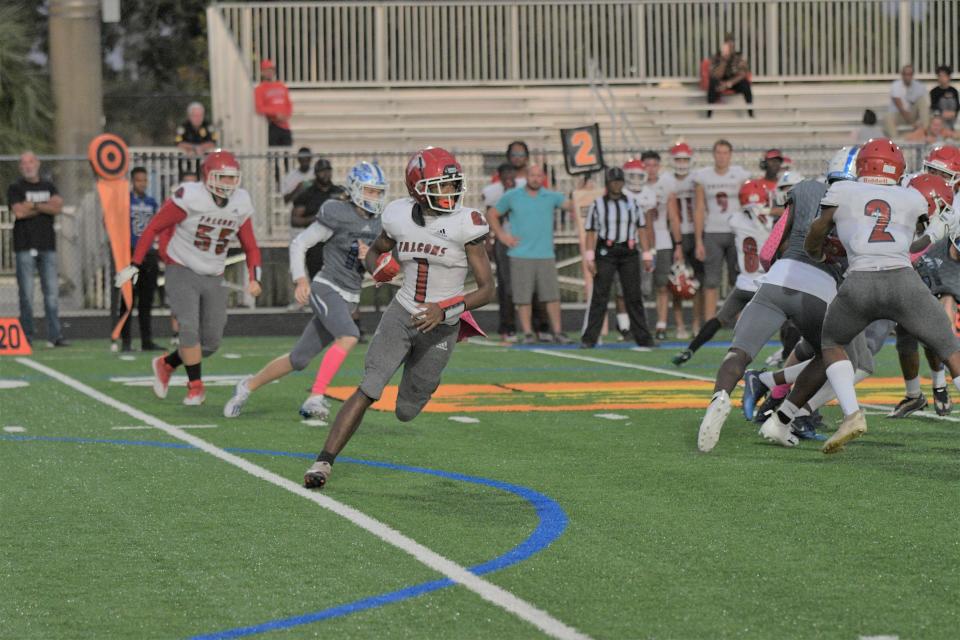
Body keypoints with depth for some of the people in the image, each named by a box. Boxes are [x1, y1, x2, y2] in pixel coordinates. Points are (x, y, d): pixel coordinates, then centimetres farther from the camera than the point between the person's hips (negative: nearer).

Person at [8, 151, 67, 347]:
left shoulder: (49, 187, 15)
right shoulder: (15, 189, 5)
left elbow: (58, 208, -1)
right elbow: (18, 212, -12)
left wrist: (33, 205, -9)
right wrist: (47, 206, -3)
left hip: (47, 246, 3)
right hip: (25, 246, -3)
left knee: (52, 292, -1)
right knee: (26, 293, -5)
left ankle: (55, 336, 0)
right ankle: (27, 337, -2)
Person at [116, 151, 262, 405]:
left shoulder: (241, 205, 0)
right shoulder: (189, 198, -17)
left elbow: (251, 248, 10)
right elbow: (153, 228, -9)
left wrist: (254, 279, -6)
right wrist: (134, 265, -10)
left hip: (213, 279, 5)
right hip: (181, 272, -5)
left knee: (211, 342, 3)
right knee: (189, 329, -18)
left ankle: (166, 364, 27)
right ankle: (195, 387, -1)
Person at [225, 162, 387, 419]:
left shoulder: (379, 224, 9)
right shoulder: (338, 216, -10)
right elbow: (299, 244, -5)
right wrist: (301, 280, -16)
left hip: (349, 300, 7)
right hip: (326, 289, -7)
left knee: (298, 359, 9)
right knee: (349, 337, -32)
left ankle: (249, 386, 28)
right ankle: (316, 397, -30)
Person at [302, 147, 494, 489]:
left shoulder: (465, 224, -15)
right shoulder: (400, 216, -3)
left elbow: (487, 289, -13)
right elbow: (373, 252, 18)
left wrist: (445, 310, -26)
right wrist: (378, 267, -7)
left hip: (440, 327, -2)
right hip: (400, 315, 2)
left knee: (406, 412, 8)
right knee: (367, 391, -13)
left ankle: (425, 378, 43)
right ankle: (323, 463, -9)